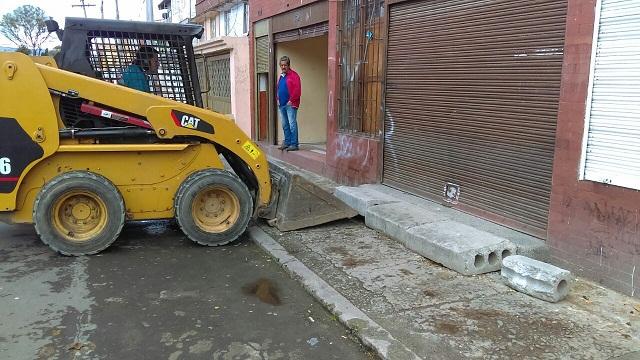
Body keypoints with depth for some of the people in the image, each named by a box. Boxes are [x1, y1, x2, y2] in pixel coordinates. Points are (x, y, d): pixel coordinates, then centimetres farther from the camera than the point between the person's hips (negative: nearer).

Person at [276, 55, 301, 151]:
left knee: (292, 124, -8)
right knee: (285, 125, 13)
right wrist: (278, 99, 13)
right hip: (282, 104, 8)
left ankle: (294, 144, -6)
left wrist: (291, 100, -16)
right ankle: (287, 142, 21)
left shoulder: (294, 75, -7)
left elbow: (297, 90, -14)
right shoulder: (281, 76, 18)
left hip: (290, 105, -8)